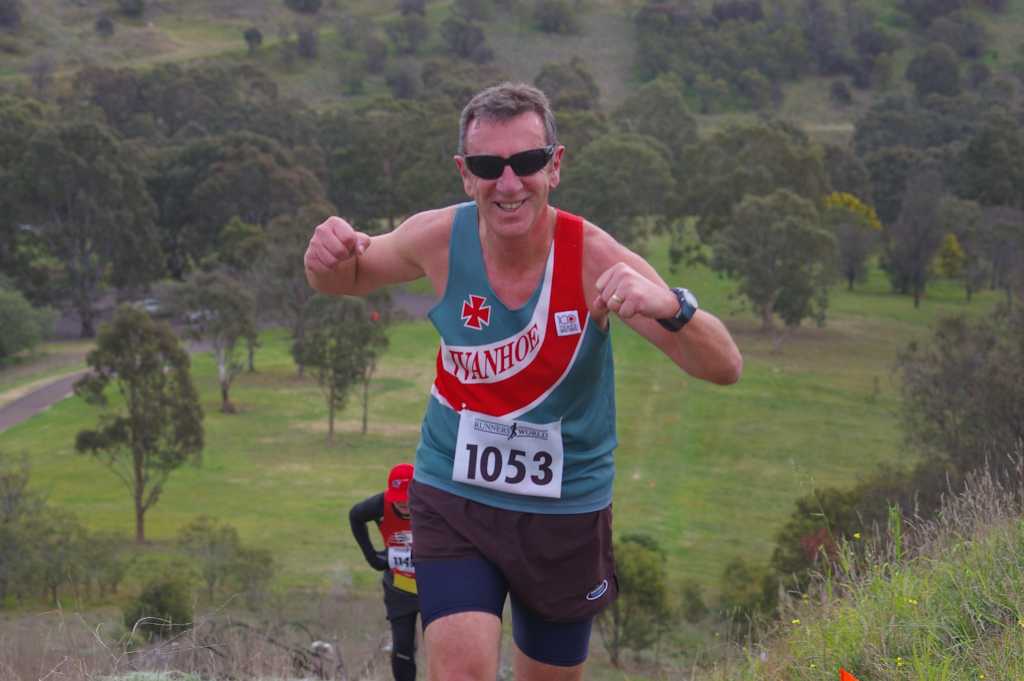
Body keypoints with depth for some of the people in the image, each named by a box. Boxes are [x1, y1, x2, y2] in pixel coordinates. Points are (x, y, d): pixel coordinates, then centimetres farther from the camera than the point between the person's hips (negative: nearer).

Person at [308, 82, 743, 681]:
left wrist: (668, 307, -48)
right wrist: (330, 255, -18)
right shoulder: (441, 238, -14)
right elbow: (348, 279, 8)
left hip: (567, 513, 0)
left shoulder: (593, 258, -21)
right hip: (453, 502, 0)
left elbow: (725, 368, -26)